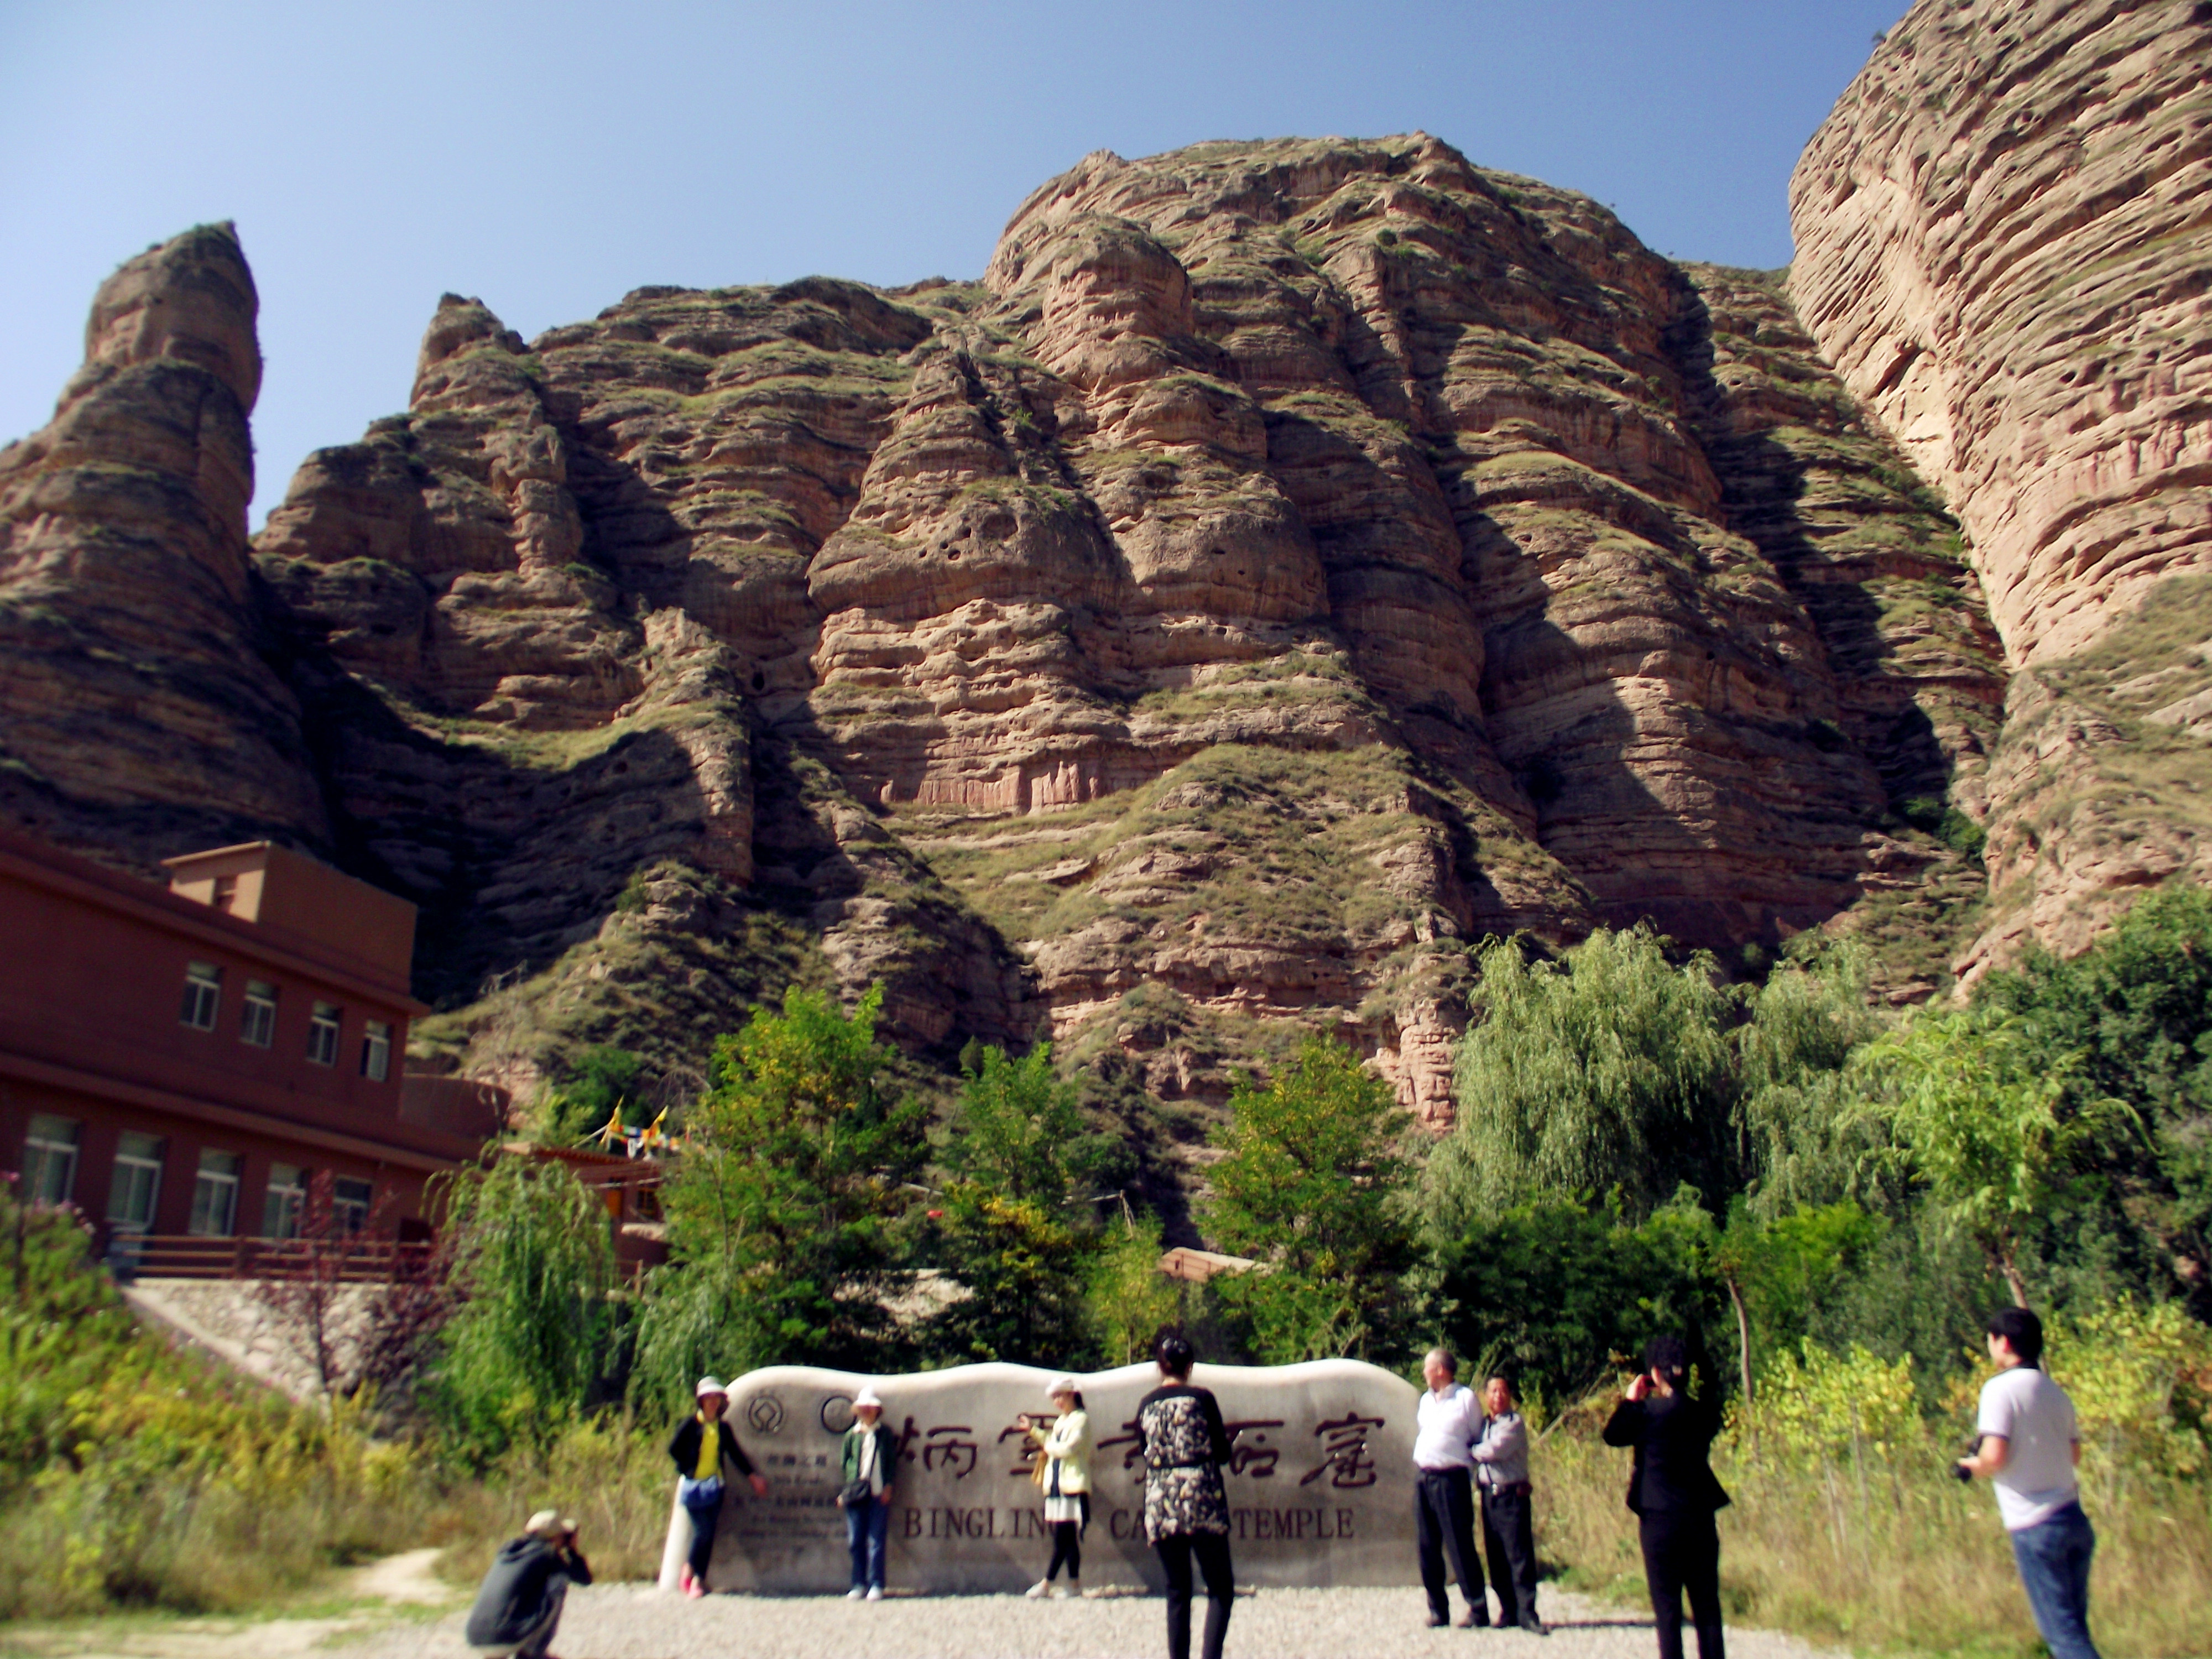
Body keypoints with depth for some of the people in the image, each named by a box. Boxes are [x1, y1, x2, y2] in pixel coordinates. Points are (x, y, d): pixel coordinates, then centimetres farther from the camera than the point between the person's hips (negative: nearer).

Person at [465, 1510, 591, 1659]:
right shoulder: (546, 1554, 0)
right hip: (509, 1639, -8)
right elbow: (585, 1578, 8)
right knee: (559, 1582, 2)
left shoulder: (506, 1550, 18)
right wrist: (573, 1549, 23)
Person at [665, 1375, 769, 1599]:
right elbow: (674, 1449, -1)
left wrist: (753, 1475, 10)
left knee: (709, 1533, 1)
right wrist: (687, 1470, -1)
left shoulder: (723, 1428, 9)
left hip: (714, 1485, 4)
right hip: (693, 1485, -4)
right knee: (703, 1531, -12)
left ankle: (699, 1580, 9)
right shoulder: (691, 1424, -3)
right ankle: (690, 1568, 12)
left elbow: (736, 1454, 13)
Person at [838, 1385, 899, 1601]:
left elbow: (892, 1461, 7)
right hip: (856, 1492, 2)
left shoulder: (885, 1434, 7)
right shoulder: (852, 1434, 9)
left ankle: (876, 1585, 4)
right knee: (855, 1541, 4)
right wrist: (845, 1489, -1)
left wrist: (888, 1486, -2)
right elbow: (843, 1461, 11)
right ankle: (859, 1584, 14)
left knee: (876, 1541, -2)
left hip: (879, 1493, -2)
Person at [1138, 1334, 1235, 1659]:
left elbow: (1146, 1452, 13)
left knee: (1177, 1591, 12)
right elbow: (1222, 1453, -1)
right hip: (1201, 1500, -3)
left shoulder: (1146, 1405, 6)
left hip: (1160, 1505, 3)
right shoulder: (1201, 1398, -4)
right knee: (1221, 1587, 6)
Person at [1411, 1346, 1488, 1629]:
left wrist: (1469, 1466, -1)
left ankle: (1478, 1611, 3)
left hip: (1451, 1479, -6)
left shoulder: (1466, 1399, -4)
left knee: (1460, 1546, -5)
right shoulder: (1425, 1400, 15)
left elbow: (1480, 1441, 3)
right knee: (1427, 1547, 6)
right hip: (1422, 1478, 6)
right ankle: (1438, 1610, 15)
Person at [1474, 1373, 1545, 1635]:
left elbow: (1494, 1450, -16)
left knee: (1519, 1555, -8)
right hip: (1489, 1495, 6)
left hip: (1512, 1496, -6)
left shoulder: (1514, 1423, -6)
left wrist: (1470, 1452, -2)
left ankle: (1526, 1614, -6)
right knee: (1496, 1558, 8)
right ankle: (1508, 1611, 16)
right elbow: (1477, 1453, 21)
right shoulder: (1483, 1423, 14)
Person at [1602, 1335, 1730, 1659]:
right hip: (1702, 1519, 4)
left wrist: (1631, 1400, 8)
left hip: (1660, 1520, -4)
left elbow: (1612, 1435, -2)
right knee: (1707, 1605, 11)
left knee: (1667, 1607, 3)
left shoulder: (1649, 1412, -13)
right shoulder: (1706, 1412, 0)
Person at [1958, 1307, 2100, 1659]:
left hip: (2036, 1527, -7)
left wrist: (1972, 1465, -2)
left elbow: (1994, 1458, -21)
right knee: (2072, 1626, 15)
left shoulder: (2000, 1388, -14)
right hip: (2075, 1520, 7)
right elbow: (2074, 1454, 18)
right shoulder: (2055, 1391, 8)